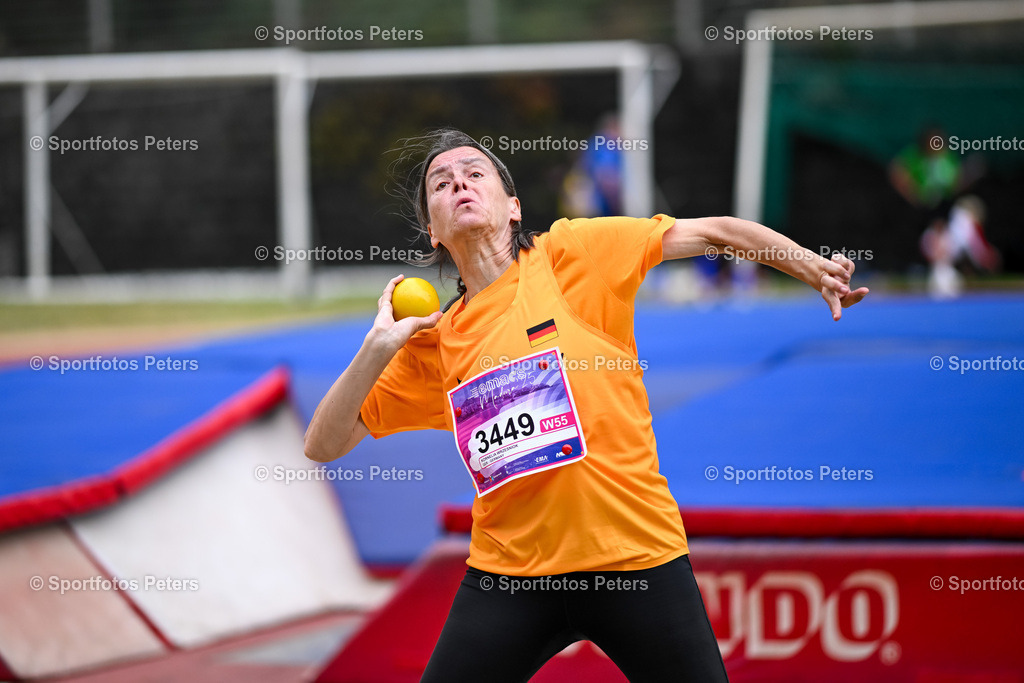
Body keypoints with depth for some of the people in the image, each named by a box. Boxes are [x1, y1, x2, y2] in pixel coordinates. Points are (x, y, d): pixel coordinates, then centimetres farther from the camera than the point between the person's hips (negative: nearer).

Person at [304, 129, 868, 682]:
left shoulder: (570, 254, 0)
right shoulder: (434, 341, 7)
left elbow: (711, 233, 4)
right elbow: (323, 445, 7)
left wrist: (815, 270, 2)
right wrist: (379, 345, -3)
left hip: (638, 557, -2)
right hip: (508, 572, 2)